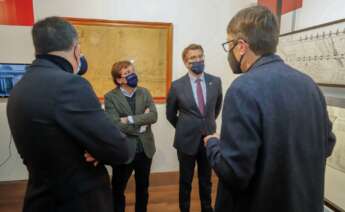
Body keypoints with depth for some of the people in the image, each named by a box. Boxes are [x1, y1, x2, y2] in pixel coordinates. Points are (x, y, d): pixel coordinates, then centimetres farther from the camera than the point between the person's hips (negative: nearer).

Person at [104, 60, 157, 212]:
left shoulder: (144, 92, 1)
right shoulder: (110, 97, -11)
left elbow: (153, 116, -12)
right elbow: (115, 124, -22)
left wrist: (130, 119, -21)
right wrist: (141, 124, -14)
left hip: (145, 150, 4)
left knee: (143, 188, 21)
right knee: (118, 189, 18)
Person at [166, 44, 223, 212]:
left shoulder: (215, 81, -3)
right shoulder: (177, 86, -10)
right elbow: (170, 114, 4)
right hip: (187, 140, -2)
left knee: (206, 180, 18)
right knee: (186, 181, 15)